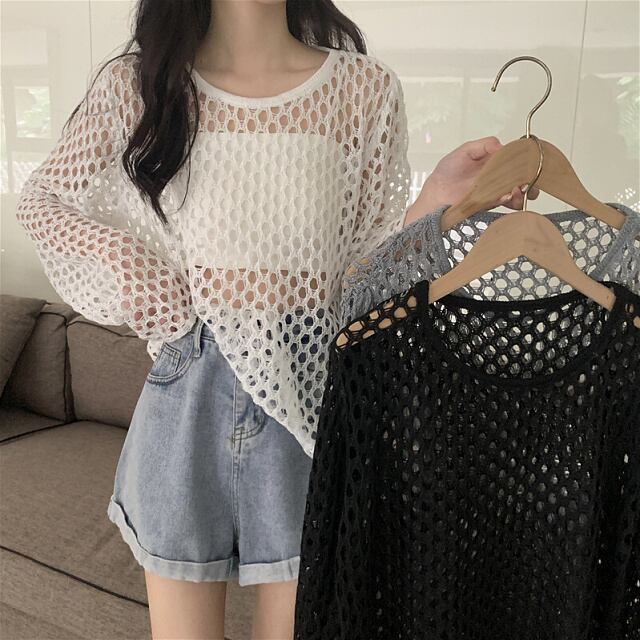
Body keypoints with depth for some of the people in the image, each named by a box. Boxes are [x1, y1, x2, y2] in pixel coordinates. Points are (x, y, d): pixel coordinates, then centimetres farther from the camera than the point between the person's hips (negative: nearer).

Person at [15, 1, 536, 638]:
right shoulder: (136, 82, 1)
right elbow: (41, 200, 14)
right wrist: (122, 265, -1)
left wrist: (435, 201, -16)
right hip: (186, 398, 1)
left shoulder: (366, 89, 0)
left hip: (308, 393, 0)